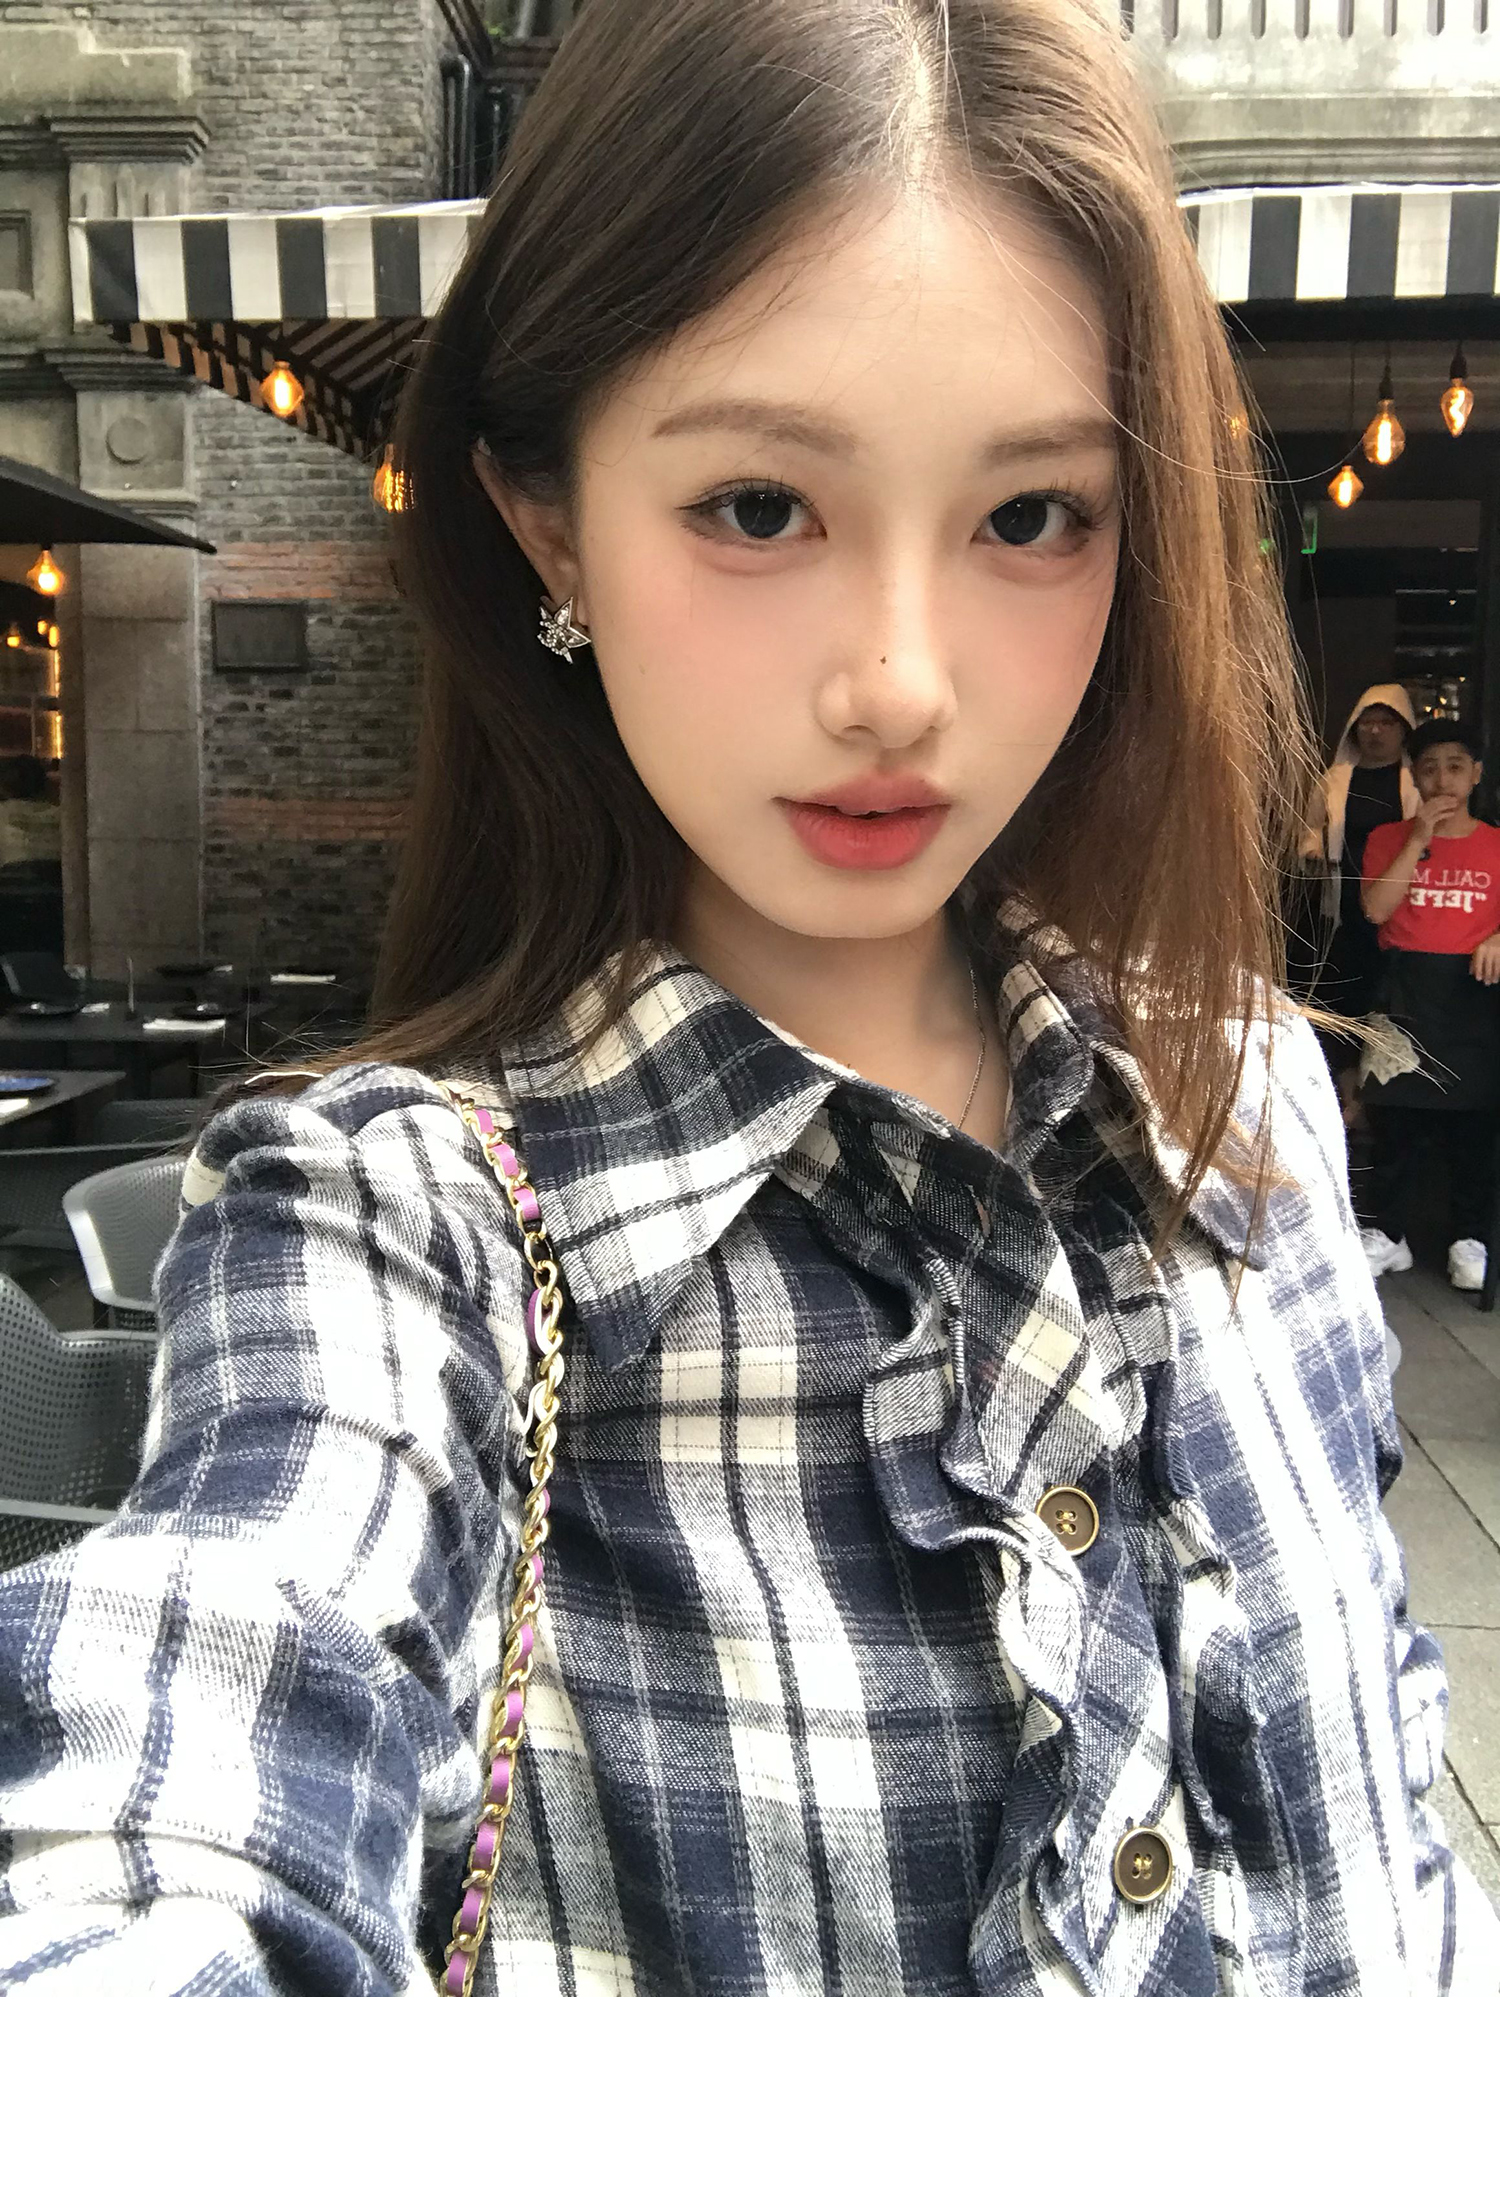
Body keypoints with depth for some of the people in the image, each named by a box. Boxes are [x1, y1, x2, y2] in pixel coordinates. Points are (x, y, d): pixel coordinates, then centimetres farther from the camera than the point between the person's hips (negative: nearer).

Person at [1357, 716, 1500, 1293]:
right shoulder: (1389, 838, 7)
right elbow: (1376, 908, -8)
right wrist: (1420, 839, -11)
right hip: (1405, 991, 0)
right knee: (1394, 1121, 3)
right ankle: (1388, 1236, 13)